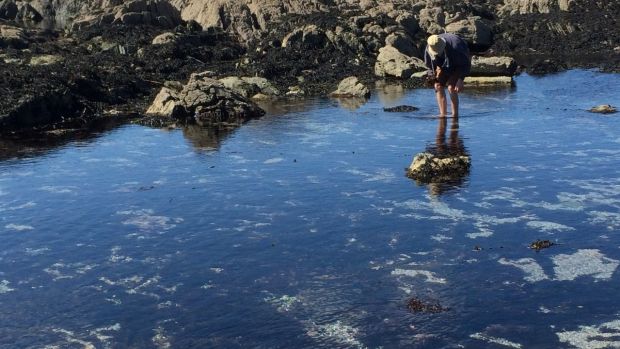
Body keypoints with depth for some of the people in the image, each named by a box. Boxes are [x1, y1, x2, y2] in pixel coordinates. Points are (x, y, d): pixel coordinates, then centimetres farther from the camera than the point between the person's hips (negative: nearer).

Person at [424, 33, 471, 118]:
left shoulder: (454, 47, -39)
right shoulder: (428, 48, -24)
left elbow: (465, 64, -26)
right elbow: (429, 64, -2)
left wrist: (460, 80, -32)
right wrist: (432, 73, -14)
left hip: (459, 64, -5)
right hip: (444, 65, 6)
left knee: (451, 87, -22)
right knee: (438, 86, -11)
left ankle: (455, 114, -14)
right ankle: (443, 114, -7)